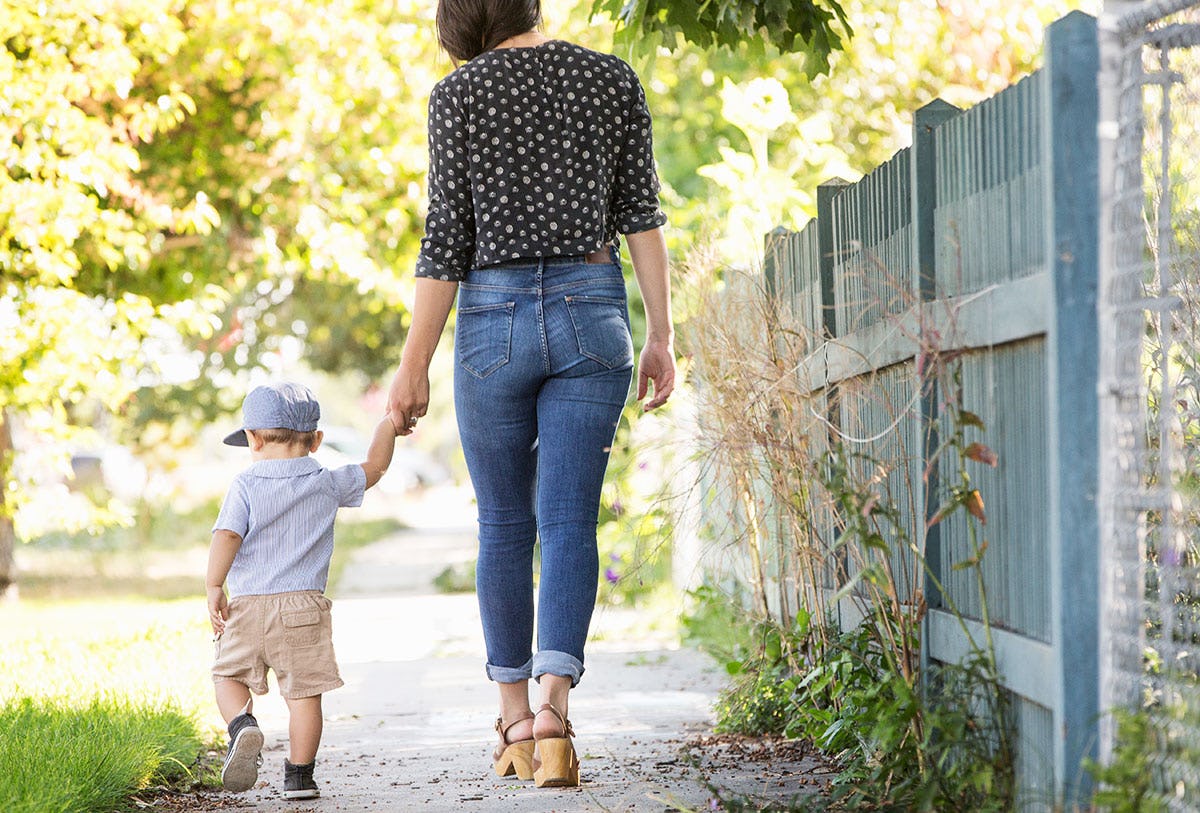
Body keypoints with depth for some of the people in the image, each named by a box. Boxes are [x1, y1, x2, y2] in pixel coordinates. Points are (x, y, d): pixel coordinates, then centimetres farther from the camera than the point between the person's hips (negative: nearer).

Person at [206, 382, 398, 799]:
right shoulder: (328, 485, 6)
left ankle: (243, 726, -12)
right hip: (303, 607, 1)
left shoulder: (245, 486, -1)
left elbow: (227, 535, -12)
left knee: (229, 677, 15)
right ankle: (299, 775, 4)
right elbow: (374, 466, 20)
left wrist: (214, 587, -9)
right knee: (303, 692, 4)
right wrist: (389, 424, 35)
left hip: (246, 607, -1)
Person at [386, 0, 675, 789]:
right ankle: (554, 709, -19)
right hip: (592, 313, 1)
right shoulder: (615, 80, 4)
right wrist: (662, 334, 7)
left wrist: (414, 366, 0)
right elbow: (642, 215, 2)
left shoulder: (459, 94, -3)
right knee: (570, 525, -2)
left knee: (504, 525, 12)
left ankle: (515, 721, 17)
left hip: (494, 317, -1)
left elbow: (447, 243, -5)